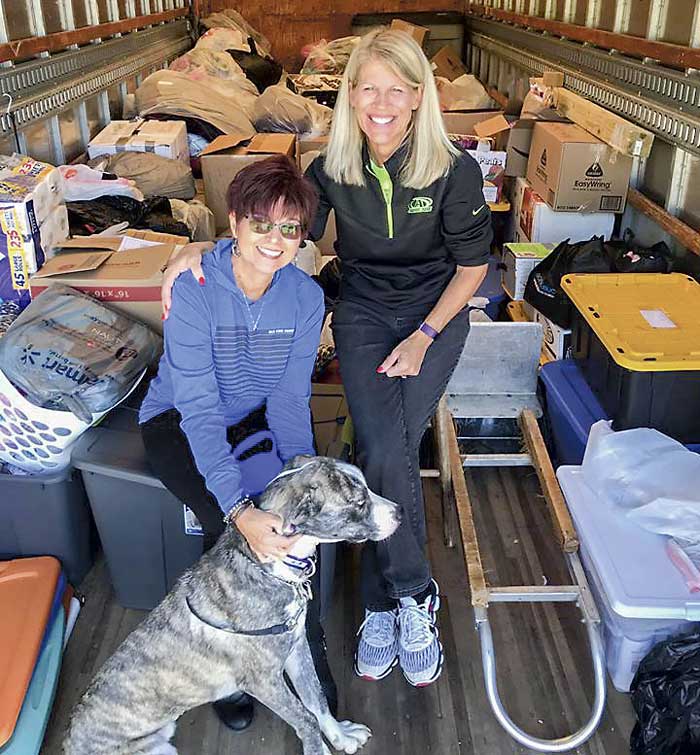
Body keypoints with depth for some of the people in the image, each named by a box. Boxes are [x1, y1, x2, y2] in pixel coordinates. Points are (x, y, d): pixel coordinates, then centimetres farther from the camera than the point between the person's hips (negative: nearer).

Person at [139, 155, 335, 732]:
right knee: (226, 526, -25)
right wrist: (239, 510, -41)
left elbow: (290, 398, -12)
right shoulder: (194, 290, -24)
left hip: (257, 421, 3)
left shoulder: (305, 296, -11)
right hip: (179, 424, -3)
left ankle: (306, 651, 2)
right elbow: (200, 408, -30)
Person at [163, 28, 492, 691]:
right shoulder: (332, 169, -8)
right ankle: (415, 598, 0)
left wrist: (424, 336, -11)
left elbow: (473, 264, -4)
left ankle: (382, 605, 1)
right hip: (362, 314, 1)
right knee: (385, 452, -20)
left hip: (436, 313, -1)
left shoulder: (454, 170, -14)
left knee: (387, 450, -18)